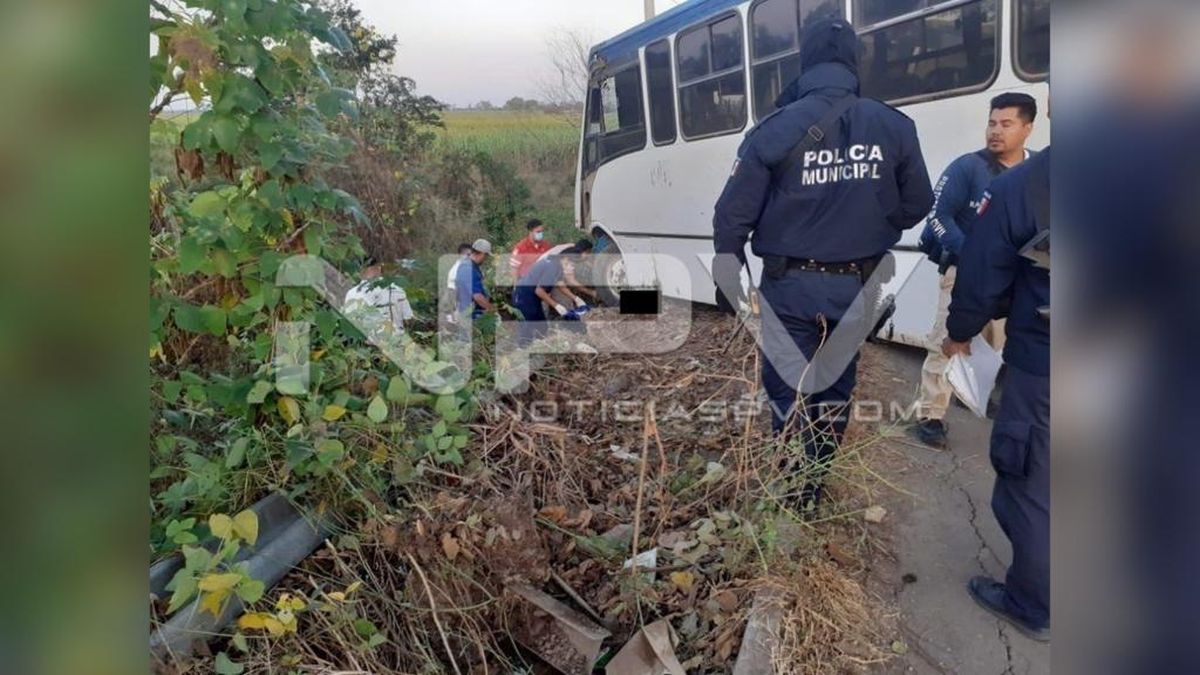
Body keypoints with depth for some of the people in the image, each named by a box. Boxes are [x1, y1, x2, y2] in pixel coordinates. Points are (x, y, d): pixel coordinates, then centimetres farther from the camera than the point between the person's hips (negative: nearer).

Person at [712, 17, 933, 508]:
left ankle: (789, 502, 15)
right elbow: (917, 206, 7)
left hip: (791, 287, -3)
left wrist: (726, 282, 2)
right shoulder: (895, 127, -1)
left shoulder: (774, 130, -10)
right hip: (855, 287, 4)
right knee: (834, 393, 17)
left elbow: (733, 215, -10)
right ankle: (813, 496, 31)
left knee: (789, 395, 8)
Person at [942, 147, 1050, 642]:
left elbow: (980, 276, -6)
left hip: (1041, 368, -5)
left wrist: (959, 332, 12)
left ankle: (1033, 607, 26)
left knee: (1031, 489, 10)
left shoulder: (1020, 187, -13)